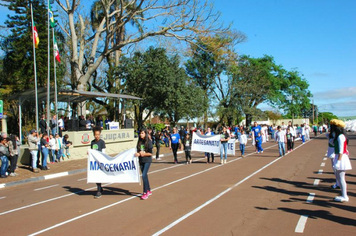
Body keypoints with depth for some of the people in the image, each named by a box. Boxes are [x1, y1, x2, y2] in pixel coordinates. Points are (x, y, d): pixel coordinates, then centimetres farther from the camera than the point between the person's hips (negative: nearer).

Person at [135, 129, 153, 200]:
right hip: (141, 160, 6)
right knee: (145, 176, 14)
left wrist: (143, 154, -20)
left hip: (147, 160, -6)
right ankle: (149, 191, 28)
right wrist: (137, 154, -10)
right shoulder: (139, 142, 7)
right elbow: (138, 151, 11)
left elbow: (150, 153, -9)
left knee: (144, 175, -14)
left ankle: (145, 193, -6)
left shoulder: (148, 142, -8)